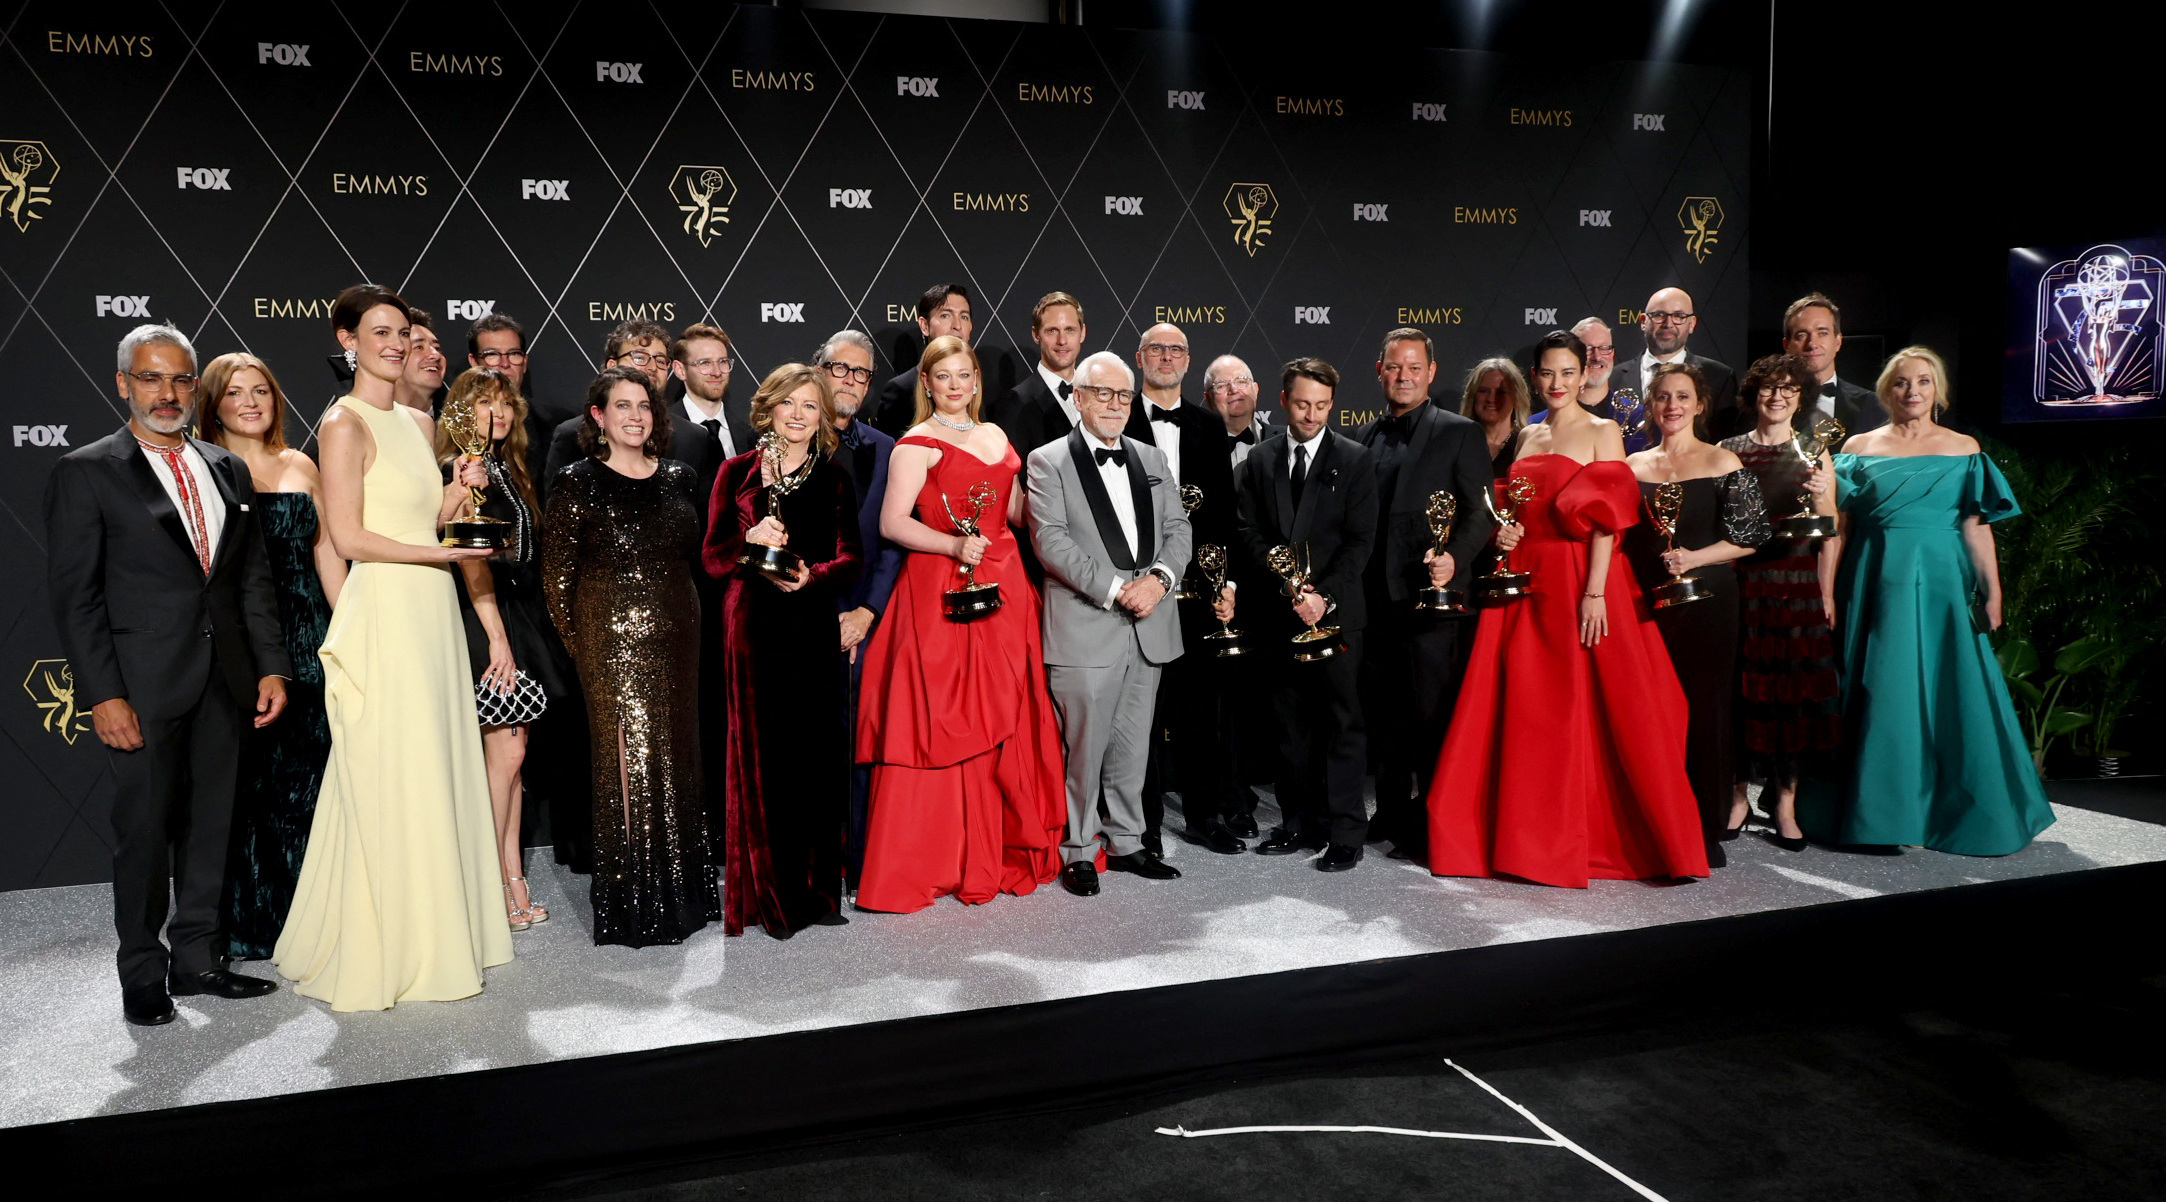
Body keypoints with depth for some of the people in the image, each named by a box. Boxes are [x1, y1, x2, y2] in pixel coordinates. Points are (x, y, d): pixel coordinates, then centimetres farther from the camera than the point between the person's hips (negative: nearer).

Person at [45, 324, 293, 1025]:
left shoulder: (227, 471, 12)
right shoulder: (85, 474, -2)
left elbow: (254, 578, 13)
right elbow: (74, 595, -7)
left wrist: (271, 666, 6)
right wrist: (104, 694, -13)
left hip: (223, 683, 5)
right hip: (142, 685, -4)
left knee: (210, 823, 11)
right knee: (144, 828, 4)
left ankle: (197, 958, 24)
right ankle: (143, 974, 19)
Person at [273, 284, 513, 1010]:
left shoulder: (419, 424, 16)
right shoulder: (344, 424, -7)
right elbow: (350, 539, -13)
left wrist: (460, 493, 3)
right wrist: (443, 553, -12)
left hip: (432, 612, 8)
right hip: (383, 612, -8)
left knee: (437, 776, 11)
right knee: (391, 786, -3)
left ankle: (435, 934, 22)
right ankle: (386, 955, 9)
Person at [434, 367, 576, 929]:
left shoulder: (507, 468, 17)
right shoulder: (460, 471, -8)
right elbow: (472, 559, -15)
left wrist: (518, 631, 10)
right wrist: (497, 637, -19)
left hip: (521, 613, 8)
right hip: (486, 616, -8)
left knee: (513, 746, 8)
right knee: (506, 750, -7)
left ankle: (512, 878, 13)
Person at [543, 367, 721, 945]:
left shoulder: (677, 476, 10)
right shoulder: (578, 483, -5)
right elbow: (556, 575, -4)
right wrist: (579, 647, -5)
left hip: (676, 637, 5)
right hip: (613, 641, -5)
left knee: (678, 757, 10)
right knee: (628, 765, -3)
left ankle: (682, 891, 24)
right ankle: (632, 905, 7)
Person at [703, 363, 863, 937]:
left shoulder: (833, 479, 10)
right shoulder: (738, 472, 8)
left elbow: (852, 557, 5)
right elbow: (713, 557, 6)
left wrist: (812, 576, -14)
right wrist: (750, 539, -14)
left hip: (812, 626, 1)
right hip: (753, 626, -1)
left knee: (816, 754, 0)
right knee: (760, 755, 0)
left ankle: (817, 888, 13)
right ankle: (770, 896, 11)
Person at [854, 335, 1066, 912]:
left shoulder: (994, 436, 17)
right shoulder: (917, 445, -2)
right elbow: (893, 523, -12)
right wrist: (955, 545, -22)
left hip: (1002, 589, 6)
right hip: (942, 593, -6)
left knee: (1006, 719, 8)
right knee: (941, 724, -4)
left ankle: (1003, 847, 20)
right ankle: (938, 859, 4)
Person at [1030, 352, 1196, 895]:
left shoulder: (1152, 459, 17)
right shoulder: (1048, 461, 0)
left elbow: (1177, 529, 12)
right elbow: (1051, 541, -11)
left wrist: (1159, 578, -9)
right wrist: (1115, 590, -17)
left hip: (1150, 627, 5)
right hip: (1084, 627, -5)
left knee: (1132, 744, 13)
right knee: (1083, 745, 0)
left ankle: (1126, 842, 25)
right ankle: (1078, 851, 13)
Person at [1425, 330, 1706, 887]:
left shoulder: (1603, 433, 0)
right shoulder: (1528, 437, 15)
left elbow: (1607, 520, -8)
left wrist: (1594, 593, -17)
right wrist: (1504, 533, -2)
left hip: (1580, 585, -5)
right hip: (1525, 585, 5)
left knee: (1587, 711, -4)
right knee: (1523, 711, 4)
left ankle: (1596, 837, 8)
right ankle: (1529, 836, 15)